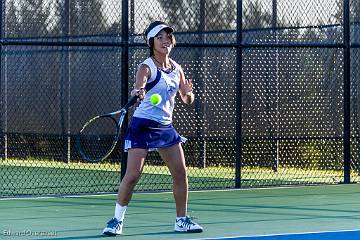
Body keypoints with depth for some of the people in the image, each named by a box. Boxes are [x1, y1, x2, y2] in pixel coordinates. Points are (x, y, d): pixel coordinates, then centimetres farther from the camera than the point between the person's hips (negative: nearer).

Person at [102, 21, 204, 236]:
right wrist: (138, 92, -56)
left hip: (166, 126, 6)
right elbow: (138, 85, -32)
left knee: (181, 172, 3)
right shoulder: (147, 67, -12)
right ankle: (117, 220, 0)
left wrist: (188, 92, -10)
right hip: (143, 126, -6)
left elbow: (187, 100, 13)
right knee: (133, 174, -12)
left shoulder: (176, 69, 7)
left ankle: (182, 220, 14)